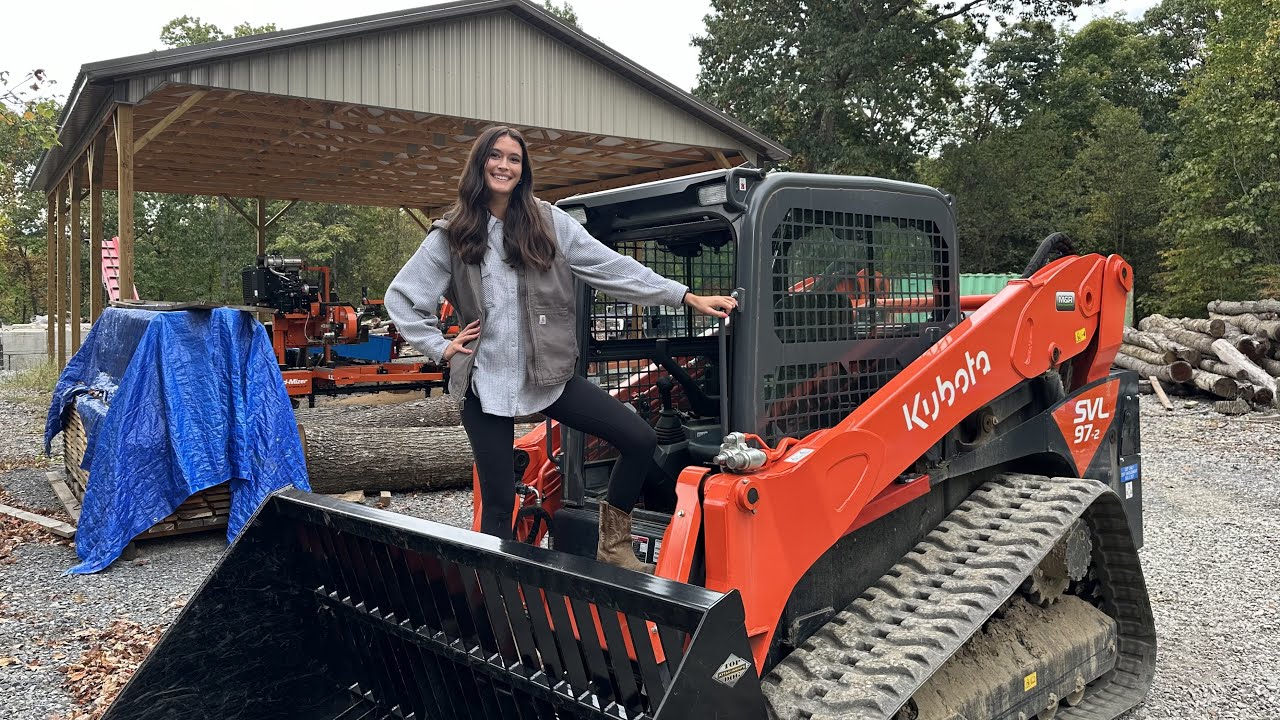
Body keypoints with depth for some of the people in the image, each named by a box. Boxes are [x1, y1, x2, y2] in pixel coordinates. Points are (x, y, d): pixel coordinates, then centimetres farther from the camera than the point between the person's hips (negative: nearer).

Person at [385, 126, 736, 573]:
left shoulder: (547, 222, 3)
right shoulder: (451, 235, 3)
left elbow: (613, 268, -1)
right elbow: (400, 298, 9)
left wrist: (685, 297, -5)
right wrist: (440, 347, -1)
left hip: (549, 373, 1)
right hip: (486, 381, -1)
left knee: (641, 440, -8)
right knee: (498, 502, 2)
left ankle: (613, 544, 12)